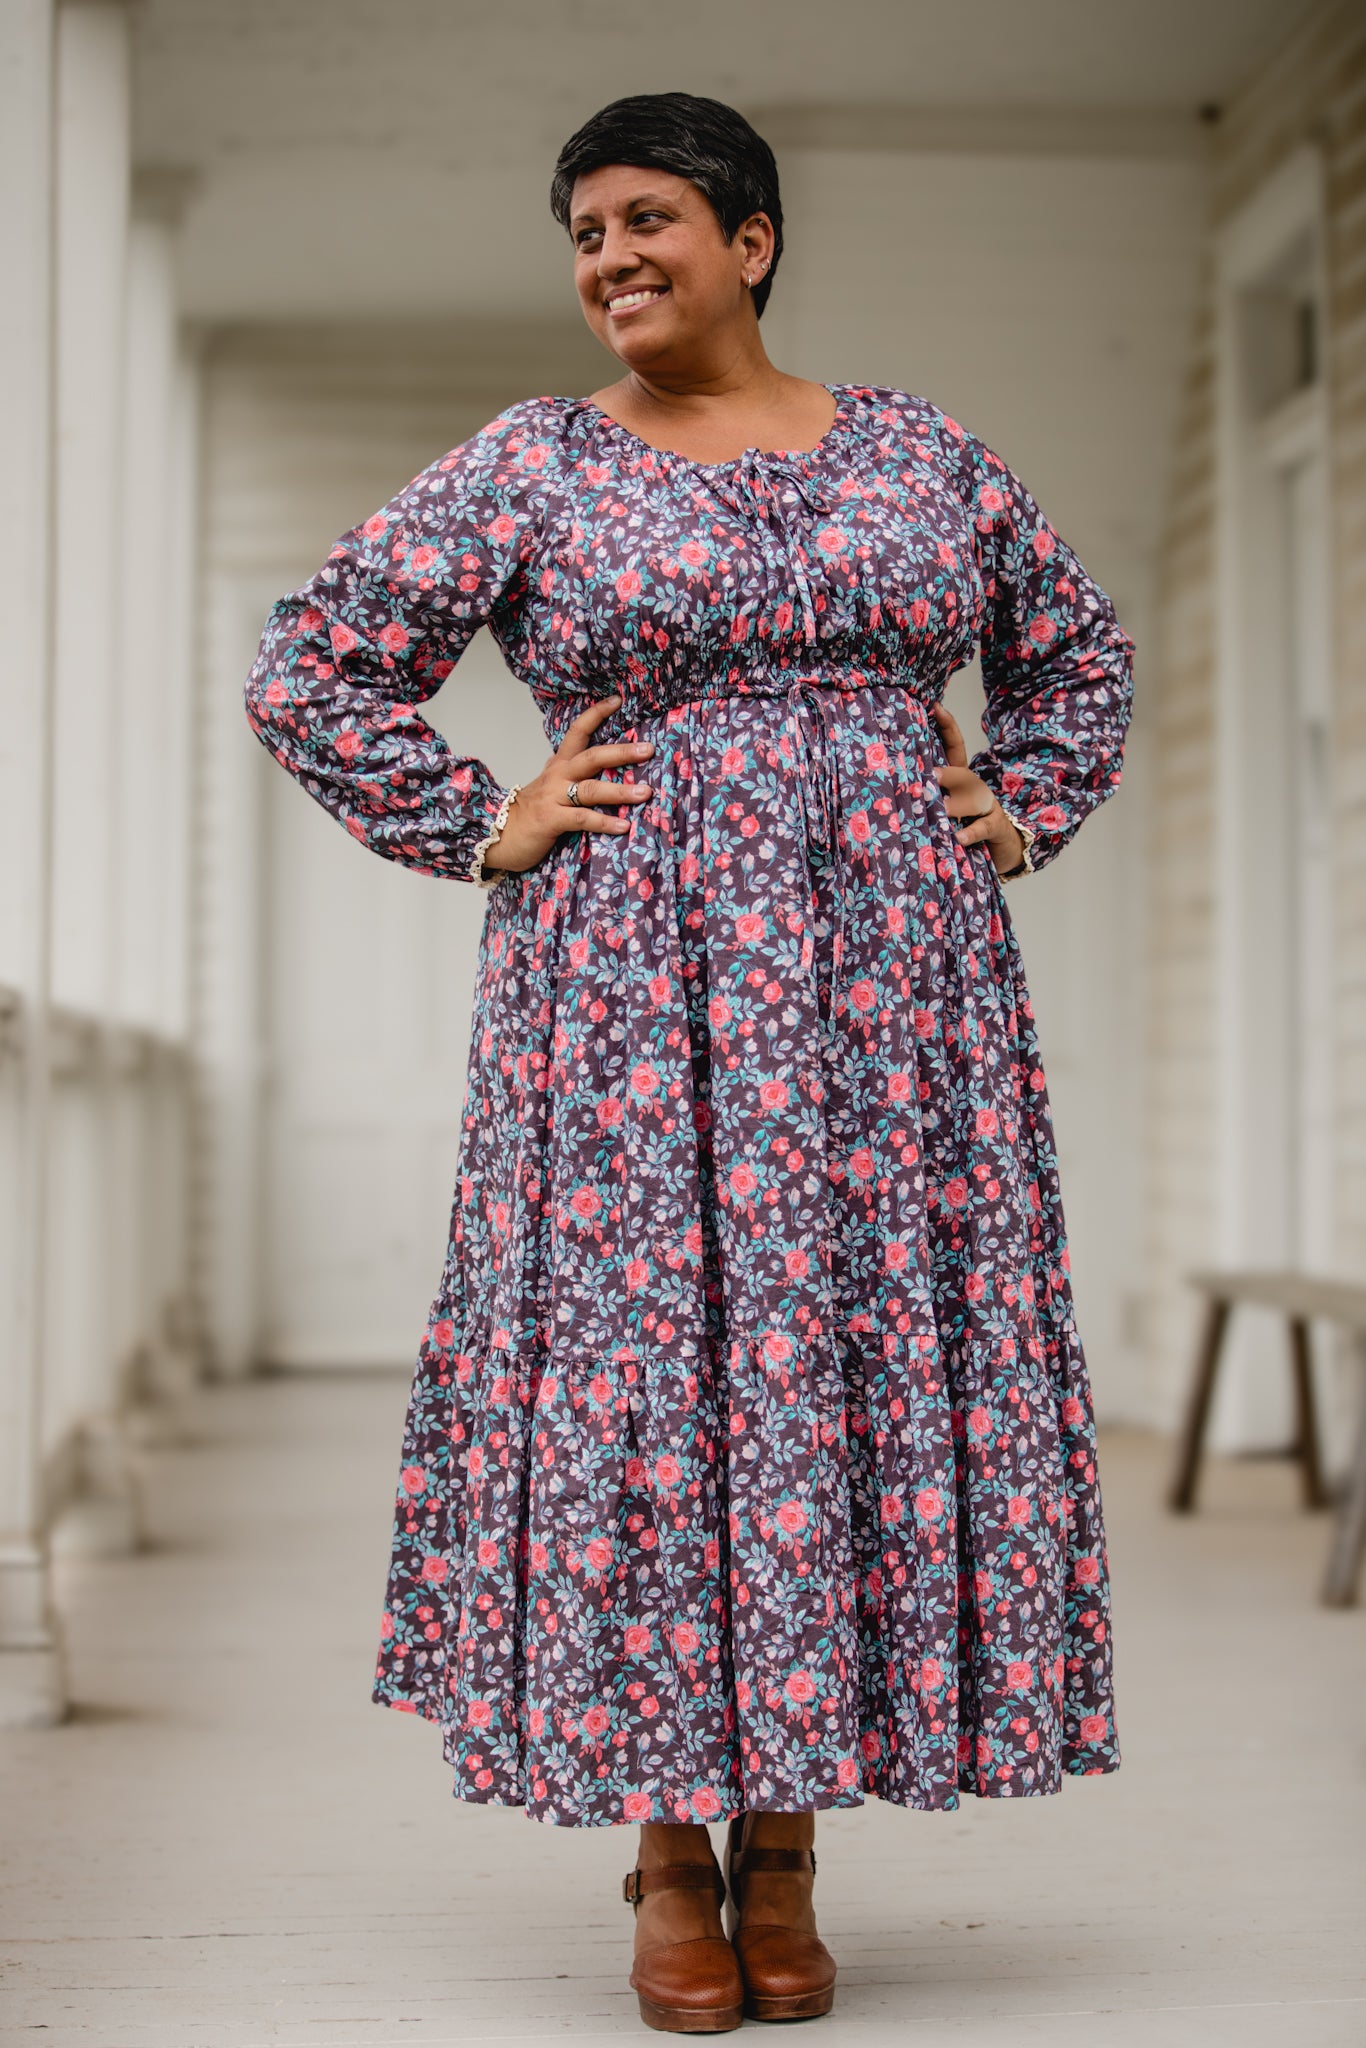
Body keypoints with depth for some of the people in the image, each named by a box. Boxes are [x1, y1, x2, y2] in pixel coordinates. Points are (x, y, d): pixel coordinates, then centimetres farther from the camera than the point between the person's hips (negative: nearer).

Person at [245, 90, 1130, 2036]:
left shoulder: (918, 447, 12)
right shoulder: (532, 466, 6)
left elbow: (1079, 649, 25)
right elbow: (310, 671, 7)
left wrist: (1012, 823, 11)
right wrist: (481, 833, 0)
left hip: (894, 982, 2)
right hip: (637, 983, -2)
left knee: (884, 1364, 0)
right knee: (649, 1364, -5)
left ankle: (785, 1843, 12)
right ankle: (668, 1855, 8)